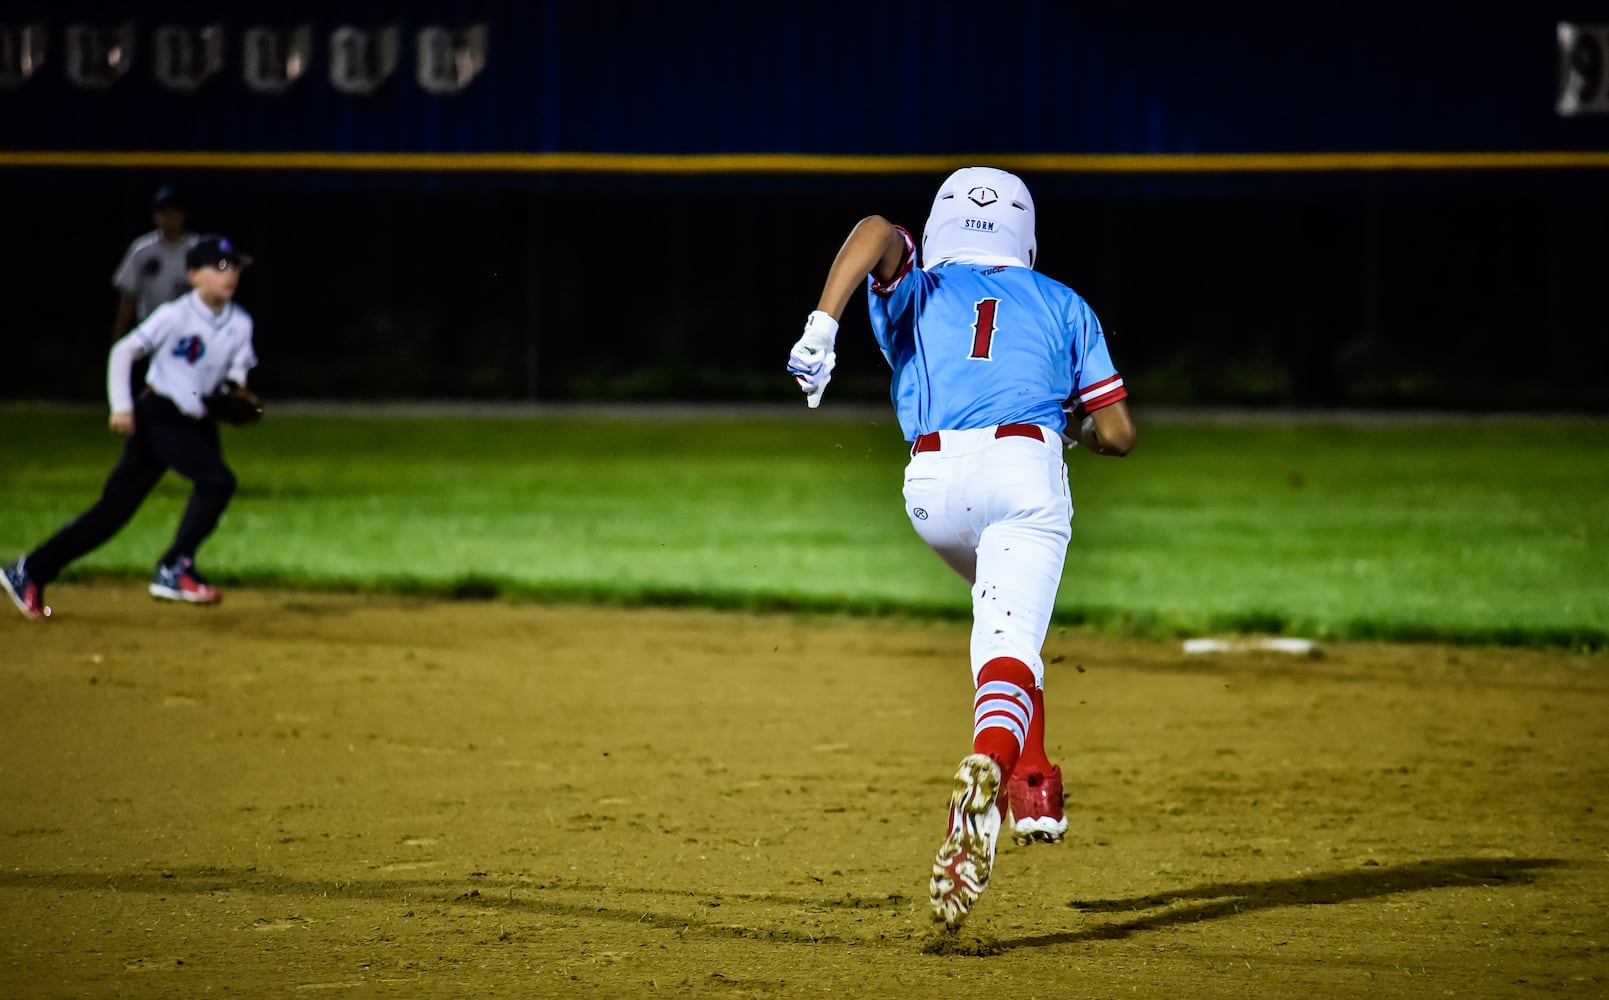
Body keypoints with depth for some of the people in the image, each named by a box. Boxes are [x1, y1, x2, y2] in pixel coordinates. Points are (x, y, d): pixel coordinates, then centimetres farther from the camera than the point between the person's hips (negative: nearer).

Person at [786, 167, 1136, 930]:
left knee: (1006, 602, 31)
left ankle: (1033, 788, 24)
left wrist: (822, 325, -10)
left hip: (935, 484, 2)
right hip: (1027, 472, -2)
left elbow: (878, 230, 1)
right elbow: (1116, 433, 19)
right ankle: (988, 769, -48)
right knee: (1009, 645, -16)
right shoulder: (1063, 306, 27)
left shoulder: (916, 292, 25)